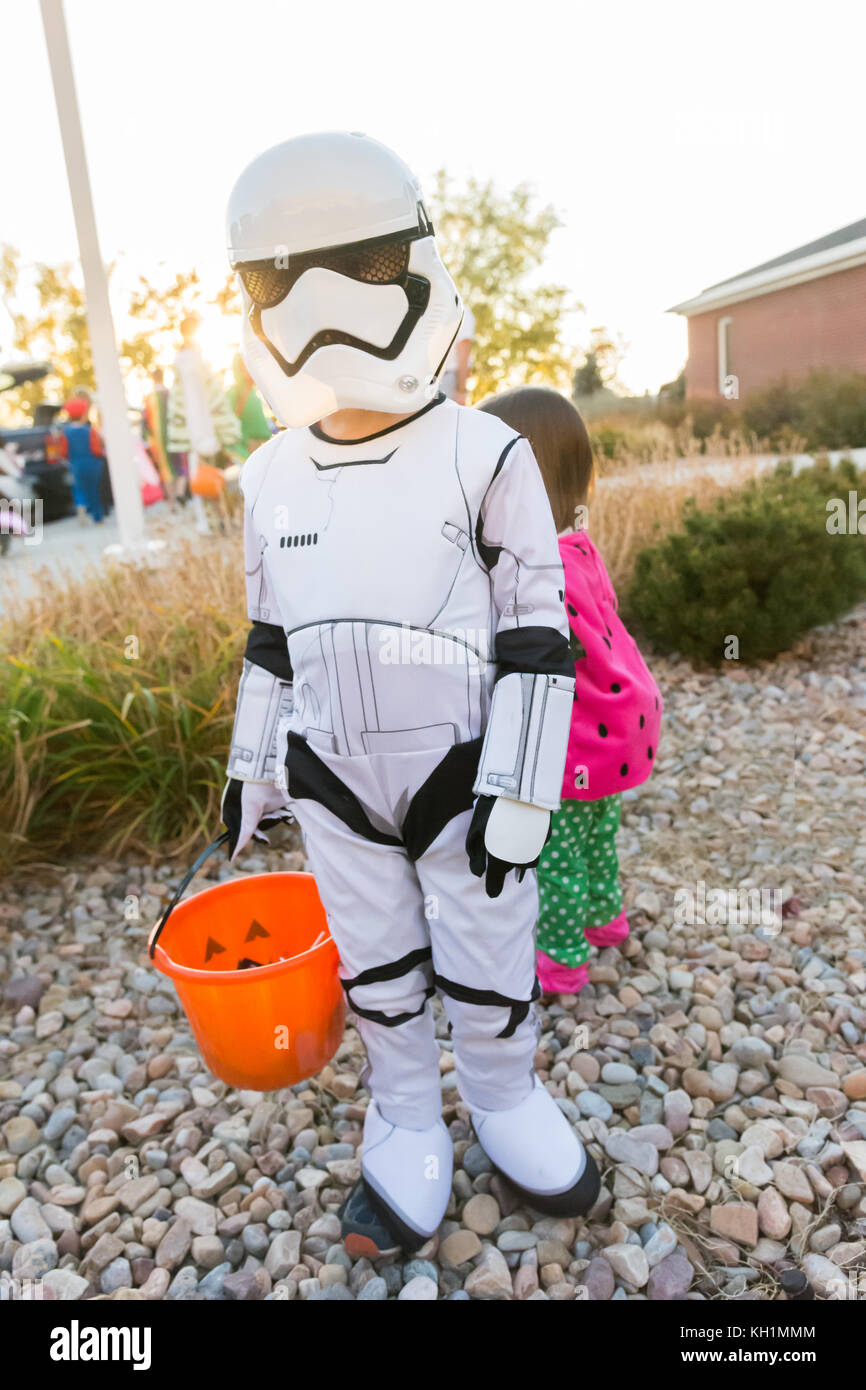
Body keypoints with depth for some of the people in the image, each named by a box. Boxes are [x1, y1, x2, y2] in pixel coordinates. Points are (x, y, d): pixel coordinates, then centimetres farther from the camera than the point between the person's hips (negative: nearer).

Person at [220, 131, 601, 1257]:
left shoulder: (485, 459, -13)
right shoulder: (272, 479, -1)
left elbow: (536, 639, -12)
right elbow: (272, 639, 9)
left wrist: (519, 799, -14)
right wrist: (252, 768, 12)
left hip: (464, 783, -2)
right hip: (340, 794, 3)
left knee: (487, 965, 12)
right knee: (379, 972, 16)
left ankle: (503, 1095, 41)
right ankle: (405, 1124, 39)